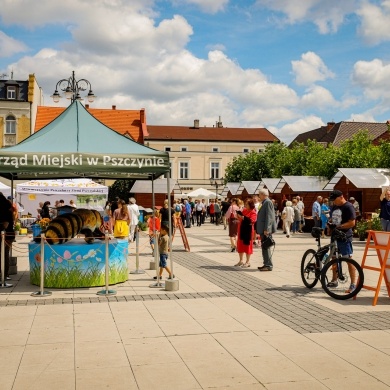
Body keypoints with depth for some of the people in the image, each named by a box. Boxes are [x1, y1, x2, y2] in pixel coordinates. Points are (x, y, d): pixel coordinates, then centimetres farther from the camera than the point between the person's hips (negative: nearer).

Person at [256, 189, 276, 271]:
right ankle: (266, 264, 19)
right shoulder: (265, 203, 17)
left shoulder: (268, 202, -13)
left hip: (266, 230, -10)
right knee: (264, 247, 13)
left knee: (266, 247, -7)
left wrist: (266, 229, -23)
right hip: (263, 229, 10)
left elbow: (269, 217, -20)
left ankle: (269, 265, -3)